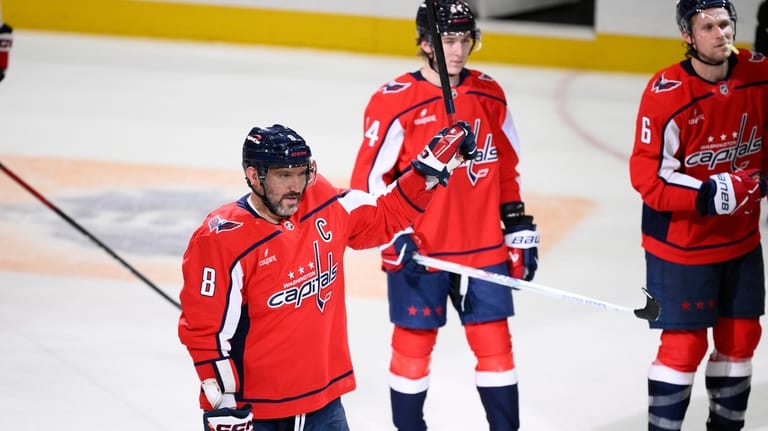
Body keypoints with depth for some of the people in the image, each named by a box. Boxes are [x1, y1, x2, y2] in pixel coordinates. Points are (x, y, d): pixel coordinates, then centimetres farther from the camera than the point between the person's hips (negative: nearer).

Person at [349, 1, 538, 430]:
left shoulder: (489, 95, 5)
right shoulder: (394, 102, -12)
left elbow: (508, 167, 14)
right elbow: (369, 177, -9)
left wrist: (519, 228, 11)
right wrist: (396, 238, -15)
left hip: (484, 249, 4)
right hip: (418, 253, -4)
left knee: (495, 344, 7)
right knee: (413, 346, 7)